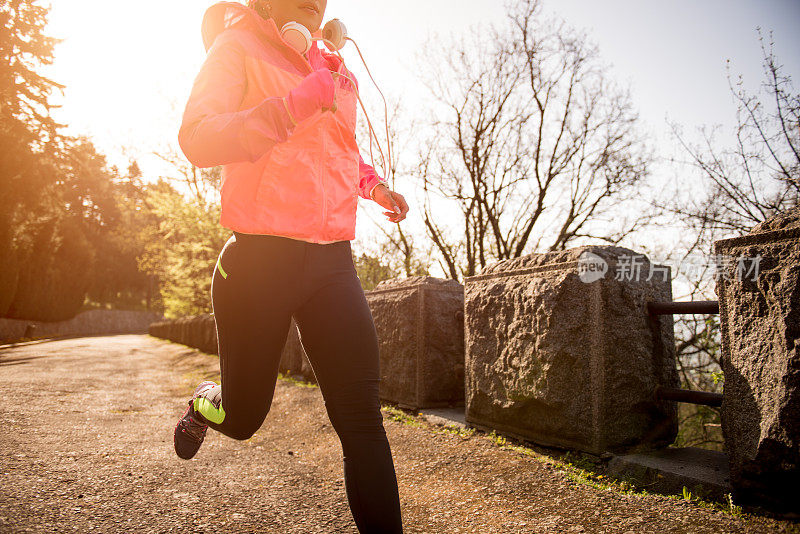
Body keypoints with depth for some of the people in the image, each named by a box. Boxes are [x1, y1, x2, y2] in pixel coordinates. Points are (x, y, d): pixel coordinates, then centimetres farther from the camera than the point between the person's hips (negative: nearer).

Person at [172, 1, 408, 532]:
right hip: (260, 257, -4)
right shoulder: (238, 47, 2)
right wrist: (297, 103, -22)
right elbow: (197, 139, -13)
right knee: (244, 417, 11)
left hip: (333, 262, 5)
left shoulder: (337, 71, 20)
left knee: (362, 417, -5)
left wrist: (374, 184, 17)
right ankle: (205, 403, 47)